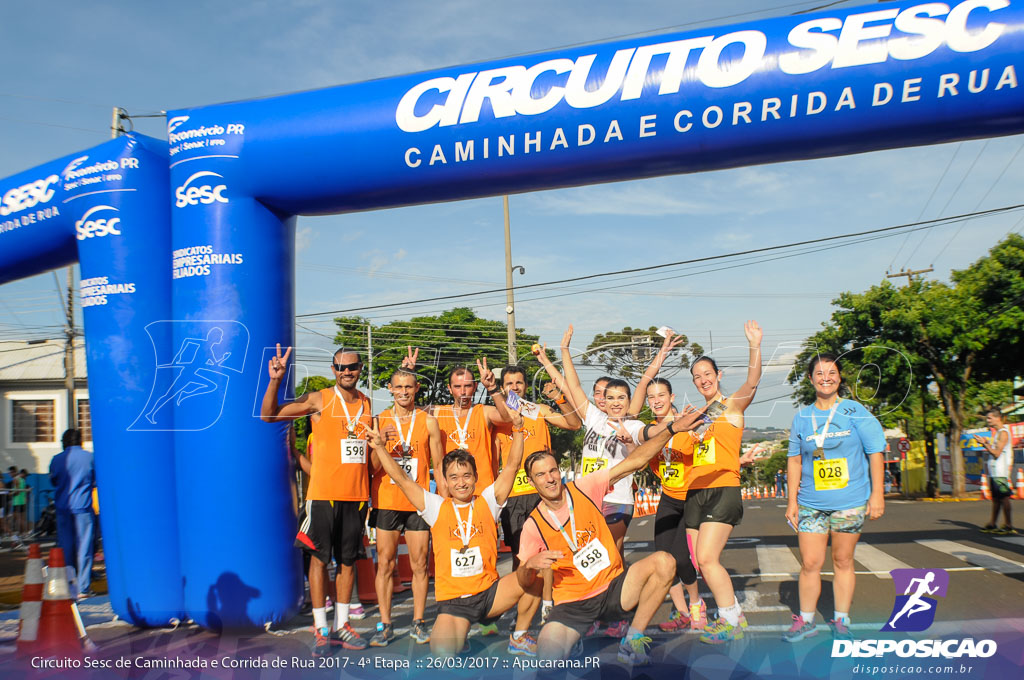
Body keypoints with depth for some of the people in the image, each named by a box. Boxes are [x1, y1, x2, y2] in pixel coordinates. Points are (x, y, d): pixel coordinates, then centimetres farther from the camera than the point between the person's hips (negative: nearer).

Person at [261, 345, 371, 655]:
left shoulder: (366, 404, 10)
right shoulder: (319, 399, -4)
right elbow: (269, 415, -9)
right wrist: (275, 380, -21)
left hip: (356, 495, 4)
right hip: (323, 492, -4)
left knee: (348, 559, 10)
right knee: (319, 558, 0)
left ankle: (341, 625, 21)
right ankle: (321, 630, 9)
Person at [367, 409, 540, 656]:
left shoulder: (487, 502, 3)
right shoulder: (436, 507, 2)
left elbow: (512, 465, -1)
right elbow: (402, 479, -1)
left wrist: (517, 430, -10)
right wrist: (380, 448, -7)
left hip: (489, 592, 2)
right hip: (452, 600, -2)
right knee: (442, 652, -27)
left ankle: (519, 638, 0)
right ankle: (456, 634, 12)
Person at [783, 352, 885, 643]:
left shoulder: (855, 412, -1)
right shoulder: (801, 417, 6)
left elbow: (875, 452, 1)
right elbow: (794, 460, 10)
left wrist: (877, 493, -4)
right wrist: (792, 500, 6)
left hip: (850, 502, -1)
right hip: (811, 504, 2)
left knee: (843, 561, 8)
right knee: (810, 563, -2)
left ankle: (841, 621, 20)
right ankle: (805, 621, 12)